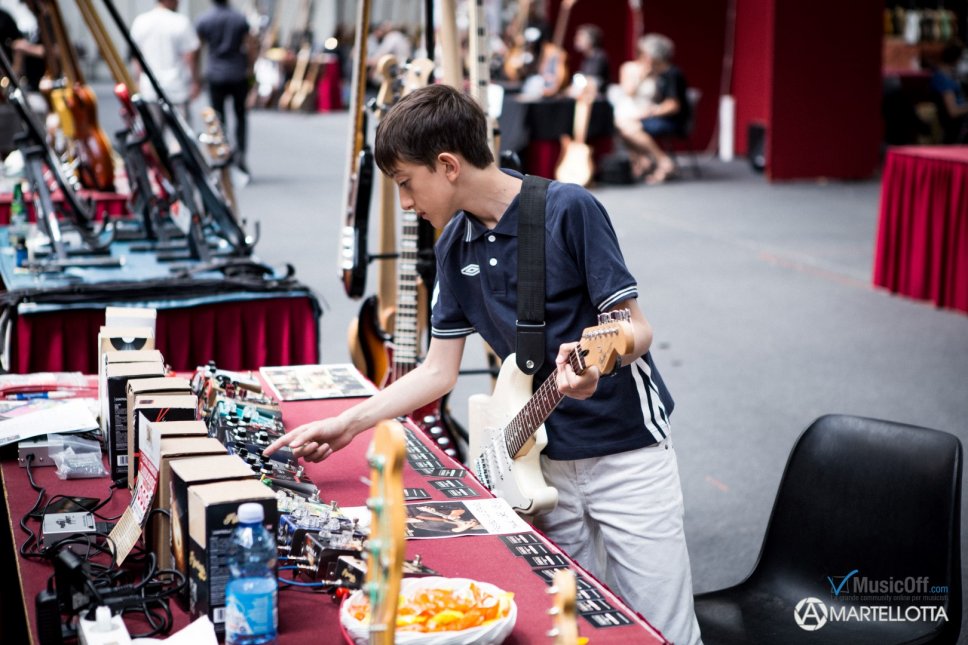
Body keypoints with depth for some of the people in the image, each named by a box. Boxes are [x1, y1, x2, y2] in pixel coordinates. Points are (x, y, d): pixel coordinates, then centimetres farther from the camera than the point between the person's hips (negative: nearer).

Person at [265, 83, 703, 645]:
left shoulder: (569, 209, -15)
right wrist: (347, 425, 2)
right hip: (548, 459, 6)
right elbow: (439, 371, 8)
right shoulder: (456, 244, 4)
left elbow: (637, 327, -14)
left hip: (628, 450, -6)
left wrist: (596, 360, -35)